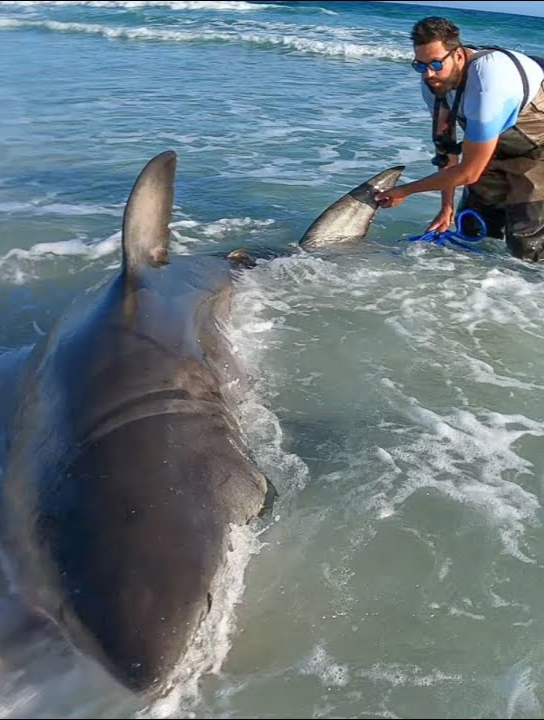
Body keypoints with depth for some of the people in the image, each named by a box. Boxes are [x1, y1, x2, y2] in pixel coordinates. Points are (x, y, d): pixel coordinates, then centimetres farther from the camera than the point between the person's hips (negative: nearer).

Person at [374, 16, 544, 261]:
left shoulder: (487, 83, -37)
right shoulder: (435, 81, -15)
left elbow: (468, 173, -31)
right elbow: (446, 147, -5)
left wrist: (405, 191, -23)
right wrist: (447, 206, -8)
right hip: (503, 143, 8)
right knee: (472, 229, 10)